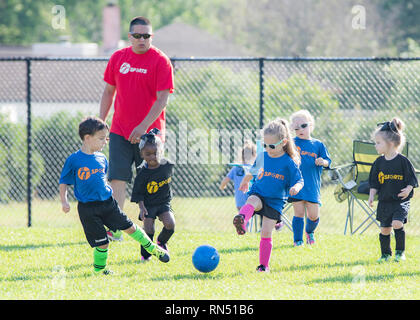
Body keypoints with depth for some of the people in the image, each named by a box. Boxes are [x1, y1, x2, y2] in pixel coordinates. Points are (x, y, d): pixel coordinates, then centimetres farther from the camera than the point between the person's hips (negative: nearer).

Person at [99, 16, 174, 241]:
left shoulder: (160, 61, -7)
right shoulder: (118, 58, 6)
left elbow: (162, 99, -12)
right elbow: (108, 92, 16)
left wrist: (143, 126, -20)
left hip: (149, 132, -3)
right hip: (120, 130, 3)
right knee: (117, 179, -8)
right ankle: (115, 229, -9)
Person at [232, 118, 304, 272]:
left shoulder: (289, 163, -8)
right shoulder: (261, 157, 4)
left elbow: (299, 180, -3)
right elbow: (252, 171, 24)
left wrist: (296, 187, -26)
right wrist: (245, 182, 39)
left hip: (275, 201, -2)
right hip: (258, 194, 2)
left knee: (266, 233, -5)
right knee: (252, 202, -36)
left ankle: (264, 265, 9)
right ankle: (241, 220, -68)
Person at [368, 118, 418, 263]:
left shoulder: (403, 161, -9)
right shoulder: (379, 162, 4)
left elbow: (412, 180, -5)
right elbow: (374, 183, 10)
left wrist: (408, 189, -23)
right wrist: (371, 196, -2)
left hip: (400, 201, -4)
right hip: (384, 202, 4)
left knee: (397, 224, -20)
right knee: (385, 229, 6)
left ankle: (400, 252, -3)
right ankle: (385, 254, 24)